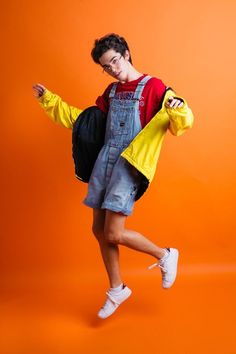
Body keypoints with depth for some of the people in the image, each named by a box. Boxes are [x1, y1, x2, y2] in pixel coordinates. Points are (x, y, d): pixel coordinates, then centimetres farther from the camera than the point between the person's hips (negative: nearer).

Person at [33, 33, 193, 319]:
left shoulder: (153, 86, -4)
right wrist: (48, 99, 26)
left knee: (113, 235, -9)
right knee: (99, 230, 8)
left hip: (129, 164, -7)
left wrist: (178, 109, -34)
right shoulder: (111, 91, 16)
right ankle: (117, 290, 26)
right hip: (104, 160, 7)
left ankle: (165, 256, 17)